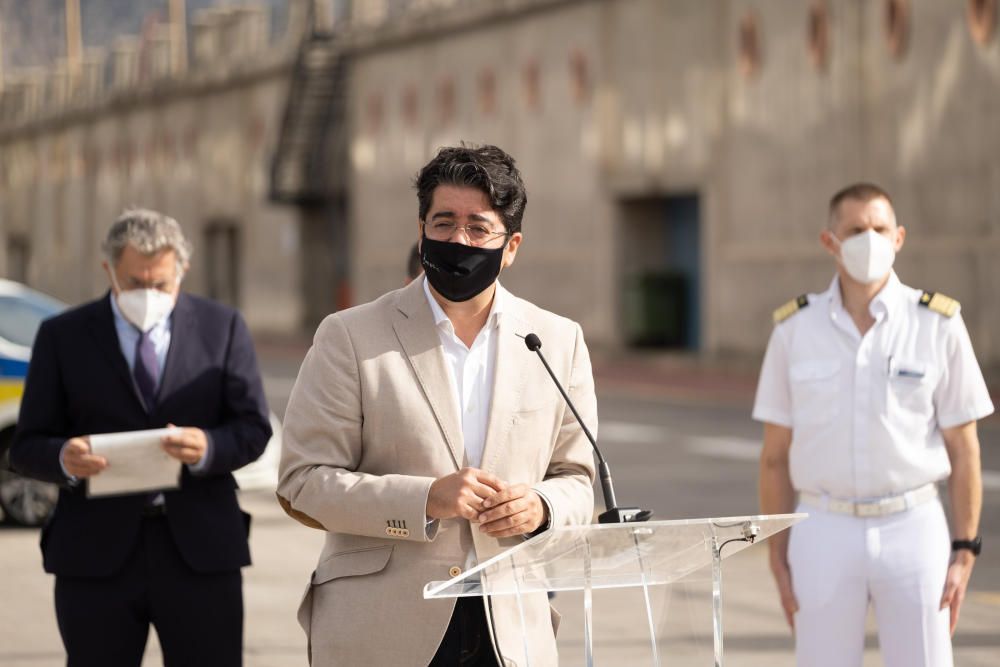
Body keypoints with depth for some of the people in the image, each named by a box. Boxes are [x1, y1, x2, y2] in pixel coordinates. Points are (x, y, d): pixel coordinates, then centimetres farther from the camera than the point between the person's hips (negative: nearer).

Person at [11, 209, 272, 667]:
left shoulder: (221, 328, 9)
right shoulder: (62, 336, 7)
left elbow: (252, 428, 5)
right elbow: (27, 447, 4)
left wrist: (208, 448, -18)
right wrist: (64, 458, -20)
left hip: (199, 548, 0)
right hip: (96, 554, 0)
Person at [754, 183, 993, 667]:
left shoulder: (938, 325, -3)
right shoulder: (795, 330, 1)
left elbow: (963, 449, 1)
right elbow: (776, 455, 5)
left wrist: (964, 553, -3)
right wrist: (778, 560, 2)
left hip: (914, 530, -1)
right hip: (825, 535, 1)